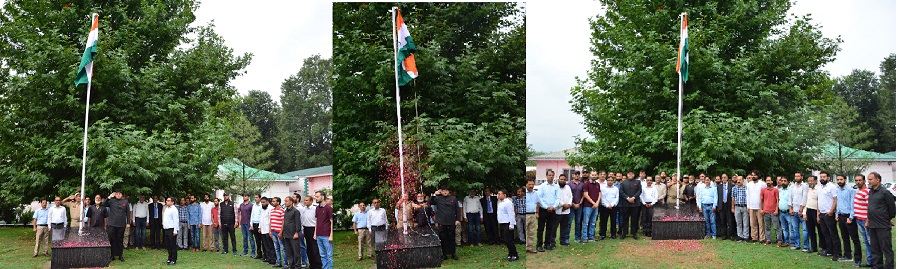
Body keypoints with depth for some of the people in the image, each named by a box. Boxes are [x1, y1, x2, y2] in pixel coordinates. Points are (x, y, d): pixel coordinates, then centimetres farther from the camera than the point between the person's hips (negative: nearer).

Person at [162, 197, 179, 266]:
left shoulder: (174, 209, -11)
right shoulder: (166, 209, 16)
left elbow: (176, 221, -15)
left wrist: (175, 231, -19)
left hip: (172, 229, -9)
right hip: (166, 229, 9)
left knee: (173, 245, -3)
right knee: (168, 245, 12)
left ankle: (173, 260, 1)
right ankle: (170, 259, 20)